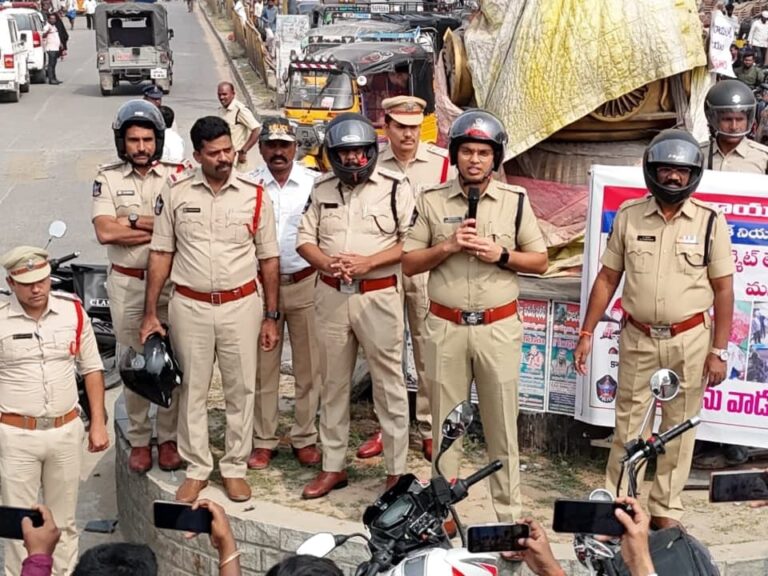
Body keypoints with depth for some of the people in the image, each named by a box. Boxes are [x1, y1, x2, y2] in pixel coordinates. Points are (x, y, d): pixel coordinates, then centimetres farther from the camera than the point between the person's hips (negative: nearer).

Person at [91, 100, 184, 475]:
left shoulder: (176, 176, -1)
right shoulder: (108, 178, 0)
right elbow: (105, 232, -14)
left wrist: (132, 220, -16)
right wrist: (161, 226, -14)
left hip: (170, 280, 0)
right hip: (127, 283, 0)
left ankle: (168, 437, 20)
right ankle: (139, 440, 21)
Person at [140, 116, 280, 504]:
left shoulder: (254, 195, -2)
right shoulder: (176, 192, -1)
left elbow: (268, 259, 4)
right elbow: (161, 253, 3)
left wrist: (271, 316, 2)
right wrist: (150, 313, 0)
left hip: (241, 305, 0)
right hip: (190, 307, 0)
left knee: (241, 389, 8)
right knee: (192, 389, 8)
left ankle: (235, 468, 22)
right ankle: (196, 469, 22)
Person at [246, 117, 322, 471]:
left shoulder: (315, 183, 1)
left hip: (305, 283, 0)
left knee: (308, 366, 6)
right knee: (263, 367, 7)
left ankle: (305, 438, 17)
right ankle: (263, 440, 17)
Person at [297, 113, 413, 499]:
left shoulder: (395, 187, -5)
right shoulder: (322, 189, 8)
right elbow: (305, 238, 7)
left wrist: (367, 262, -19)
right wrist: (326, 262, -13)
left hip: (378, 296, -4)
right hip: (331, 295, 4)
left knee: (388, 384, 2)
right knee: (333, 383, 13)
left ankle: (397, 470, 12)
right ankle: (333, 466, 24)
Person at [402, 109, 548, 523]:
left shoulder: (515, 201, 2)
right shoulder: (431, 200, 2)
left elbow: (540, 262, 5)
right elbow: (408, 264, 3)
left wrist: (501, 255, -12)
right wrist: (448, 246, -12)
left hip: (498, 327, 0)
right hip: (445, 327, 1)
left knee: (502, 426, 5)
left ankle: (509, 514, 15)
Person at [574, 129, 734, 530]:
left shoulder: (710, 222, -4)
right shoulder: (628, 217, 0)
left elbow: (723, 289, -2)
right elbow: (607, 279, 5)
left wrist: (718, 351, -6)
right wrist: (586, 333, 1)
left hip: (689, 340, -1)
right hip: (637, 339, 1)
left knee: (678, 428, 8)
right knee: (628, 426, 8)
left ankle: (666, 509, 21)